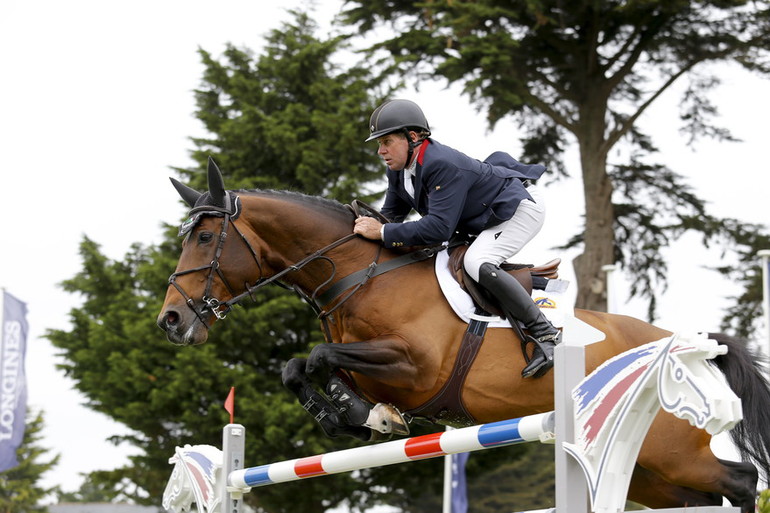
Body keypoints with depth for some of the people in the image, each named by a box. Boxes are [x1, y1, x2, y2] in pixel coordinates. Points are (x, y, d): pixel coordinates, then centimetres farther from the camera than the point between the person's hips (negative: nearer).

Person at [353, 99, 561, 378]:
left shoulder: (443, 165, -34)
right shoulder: (398, 171, -4)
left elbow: (439, 227, -40)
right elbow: (391, 215, 6)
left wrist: (383, 232, -38)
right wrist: (366, 228, -14)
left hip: (520, 206, -11)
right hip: (484, 218, 11)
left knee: (477, 263, -31)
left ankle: (545, 334, -24)